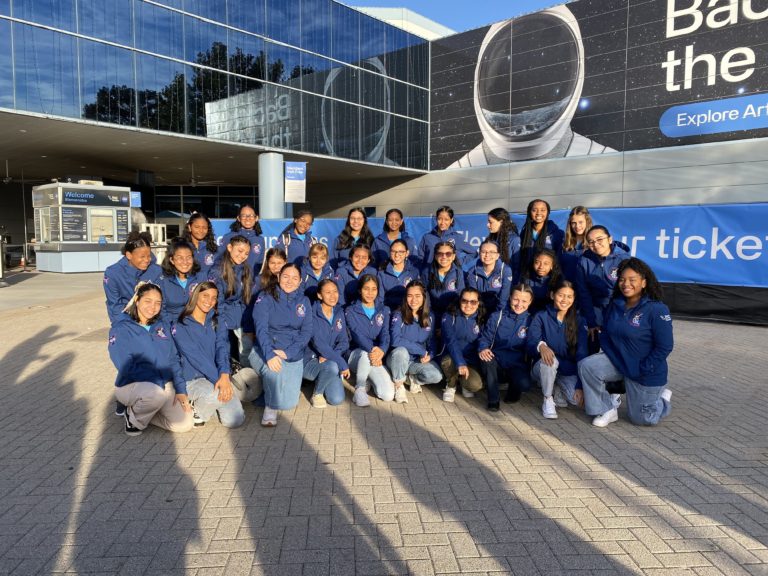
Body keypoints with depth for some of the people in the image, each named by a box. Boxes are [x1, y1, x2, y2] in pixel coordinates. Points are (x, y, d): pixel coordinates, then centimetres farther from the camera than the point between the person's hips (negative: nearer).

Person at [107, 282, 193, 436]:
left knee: (184, 424, -11)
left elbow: (173, 358, 8)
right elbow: (127, 366, -16)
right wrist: (158, 382, -21)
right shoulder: (121, 329, -6)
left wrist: (180, 389, -3)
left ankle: (144, 411, 15)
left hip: (165, 385, 6)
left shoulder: (163, 326, 11)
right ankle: (134, 419, -4)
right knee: (157, 393, -39)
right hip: (132, 385, -5)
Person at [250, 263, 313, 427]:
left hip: (293, 355, 4)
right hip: (265, 350, -3)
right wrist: (270, 354, -31)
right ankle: (271, 407, -11)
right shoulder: (265, 297, -4)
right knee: (275, 370, -38)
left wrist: (287, 352, -16)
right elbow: (261, 328, -15)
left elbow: (307, 332, 0)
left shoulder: (303, 301, 7)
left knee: (289, 402, -6)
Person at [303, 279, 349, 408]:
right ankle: (317, 393, -6)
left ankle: (321, 380, 17)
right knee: (332, 366, -36)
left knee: (337, 399, -15)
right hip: (310, 361, -5)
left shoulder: (339, 313, 6)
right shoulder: (312, 314, -13)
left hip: (331, 363, 5)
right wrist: (342, 363, -25)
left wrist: (329, 357, -17)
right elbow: (318, 343, -21)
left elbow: (343, 341, 3)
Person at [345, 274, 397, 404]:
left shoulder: (384, 311, 12)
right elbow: (357, 334, -15)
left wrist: (381, 350, -27)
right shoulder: (351, 311, 2)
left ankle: (369, 379, 12)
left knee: (388, 395, -19)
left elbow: (385, 334, -3)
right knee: (366, 353, -40)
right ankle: (360, 389, -17)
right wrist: (371, 349, -35)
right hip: (356, 354, -2)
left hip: (376, 355, 3)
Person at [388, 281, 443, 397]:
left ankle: (414, 379, 9)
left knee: (436, 376, -25)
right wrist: (421, 350, -24)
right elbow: (395, 340, -26)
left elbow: (432, 341, 9)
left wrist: (430, 355, -14)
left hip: (418, 361, 3)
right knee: (401, 351, -37)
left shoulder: (429, 317, 1)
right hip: (398, 359, -3)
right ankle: (398, 385, -11)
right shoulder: (398, 315, -12)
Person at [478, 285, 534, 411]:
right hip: (496, 361, 0)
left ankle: (513, 392, 11)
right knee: (487, 359, -35)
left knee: (525, 384, -31)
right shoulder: (496, 317, 2)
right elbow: (485, 338, 1)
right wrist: (483, 349, -20)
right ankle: (493, 400, -15)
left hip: (517, 364, 0)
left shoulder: (530, 321, 4)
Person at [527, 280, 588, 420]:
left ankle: (558, 392, 11)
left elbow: (582, 354, -7)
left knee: (579, 399, -26)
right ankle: (548, 400, -12)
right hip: (544, 368, -1)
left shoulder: (578, 321, 1)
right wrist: (541, 346, -41)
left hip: (568, 371, 2)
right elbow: (531, 343, -16)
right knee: (549, 359, -36)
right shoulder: (541, 317, -3)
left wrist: (580, 385, -17)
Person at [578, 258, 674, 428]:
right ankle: (607, 410, -4)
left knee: (641, 418, 6)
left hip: (646, 373, -5)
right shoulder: (615, 305, -1)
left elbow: (665, 347, -20)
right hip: (616, 361, 5)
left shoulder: (657, 310, -20)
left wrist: (643, 369, -19)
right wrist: (609, 354, -5)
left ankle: (663, 398, 39)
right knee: (587, 366, -22)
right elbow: (605, 332, 10)